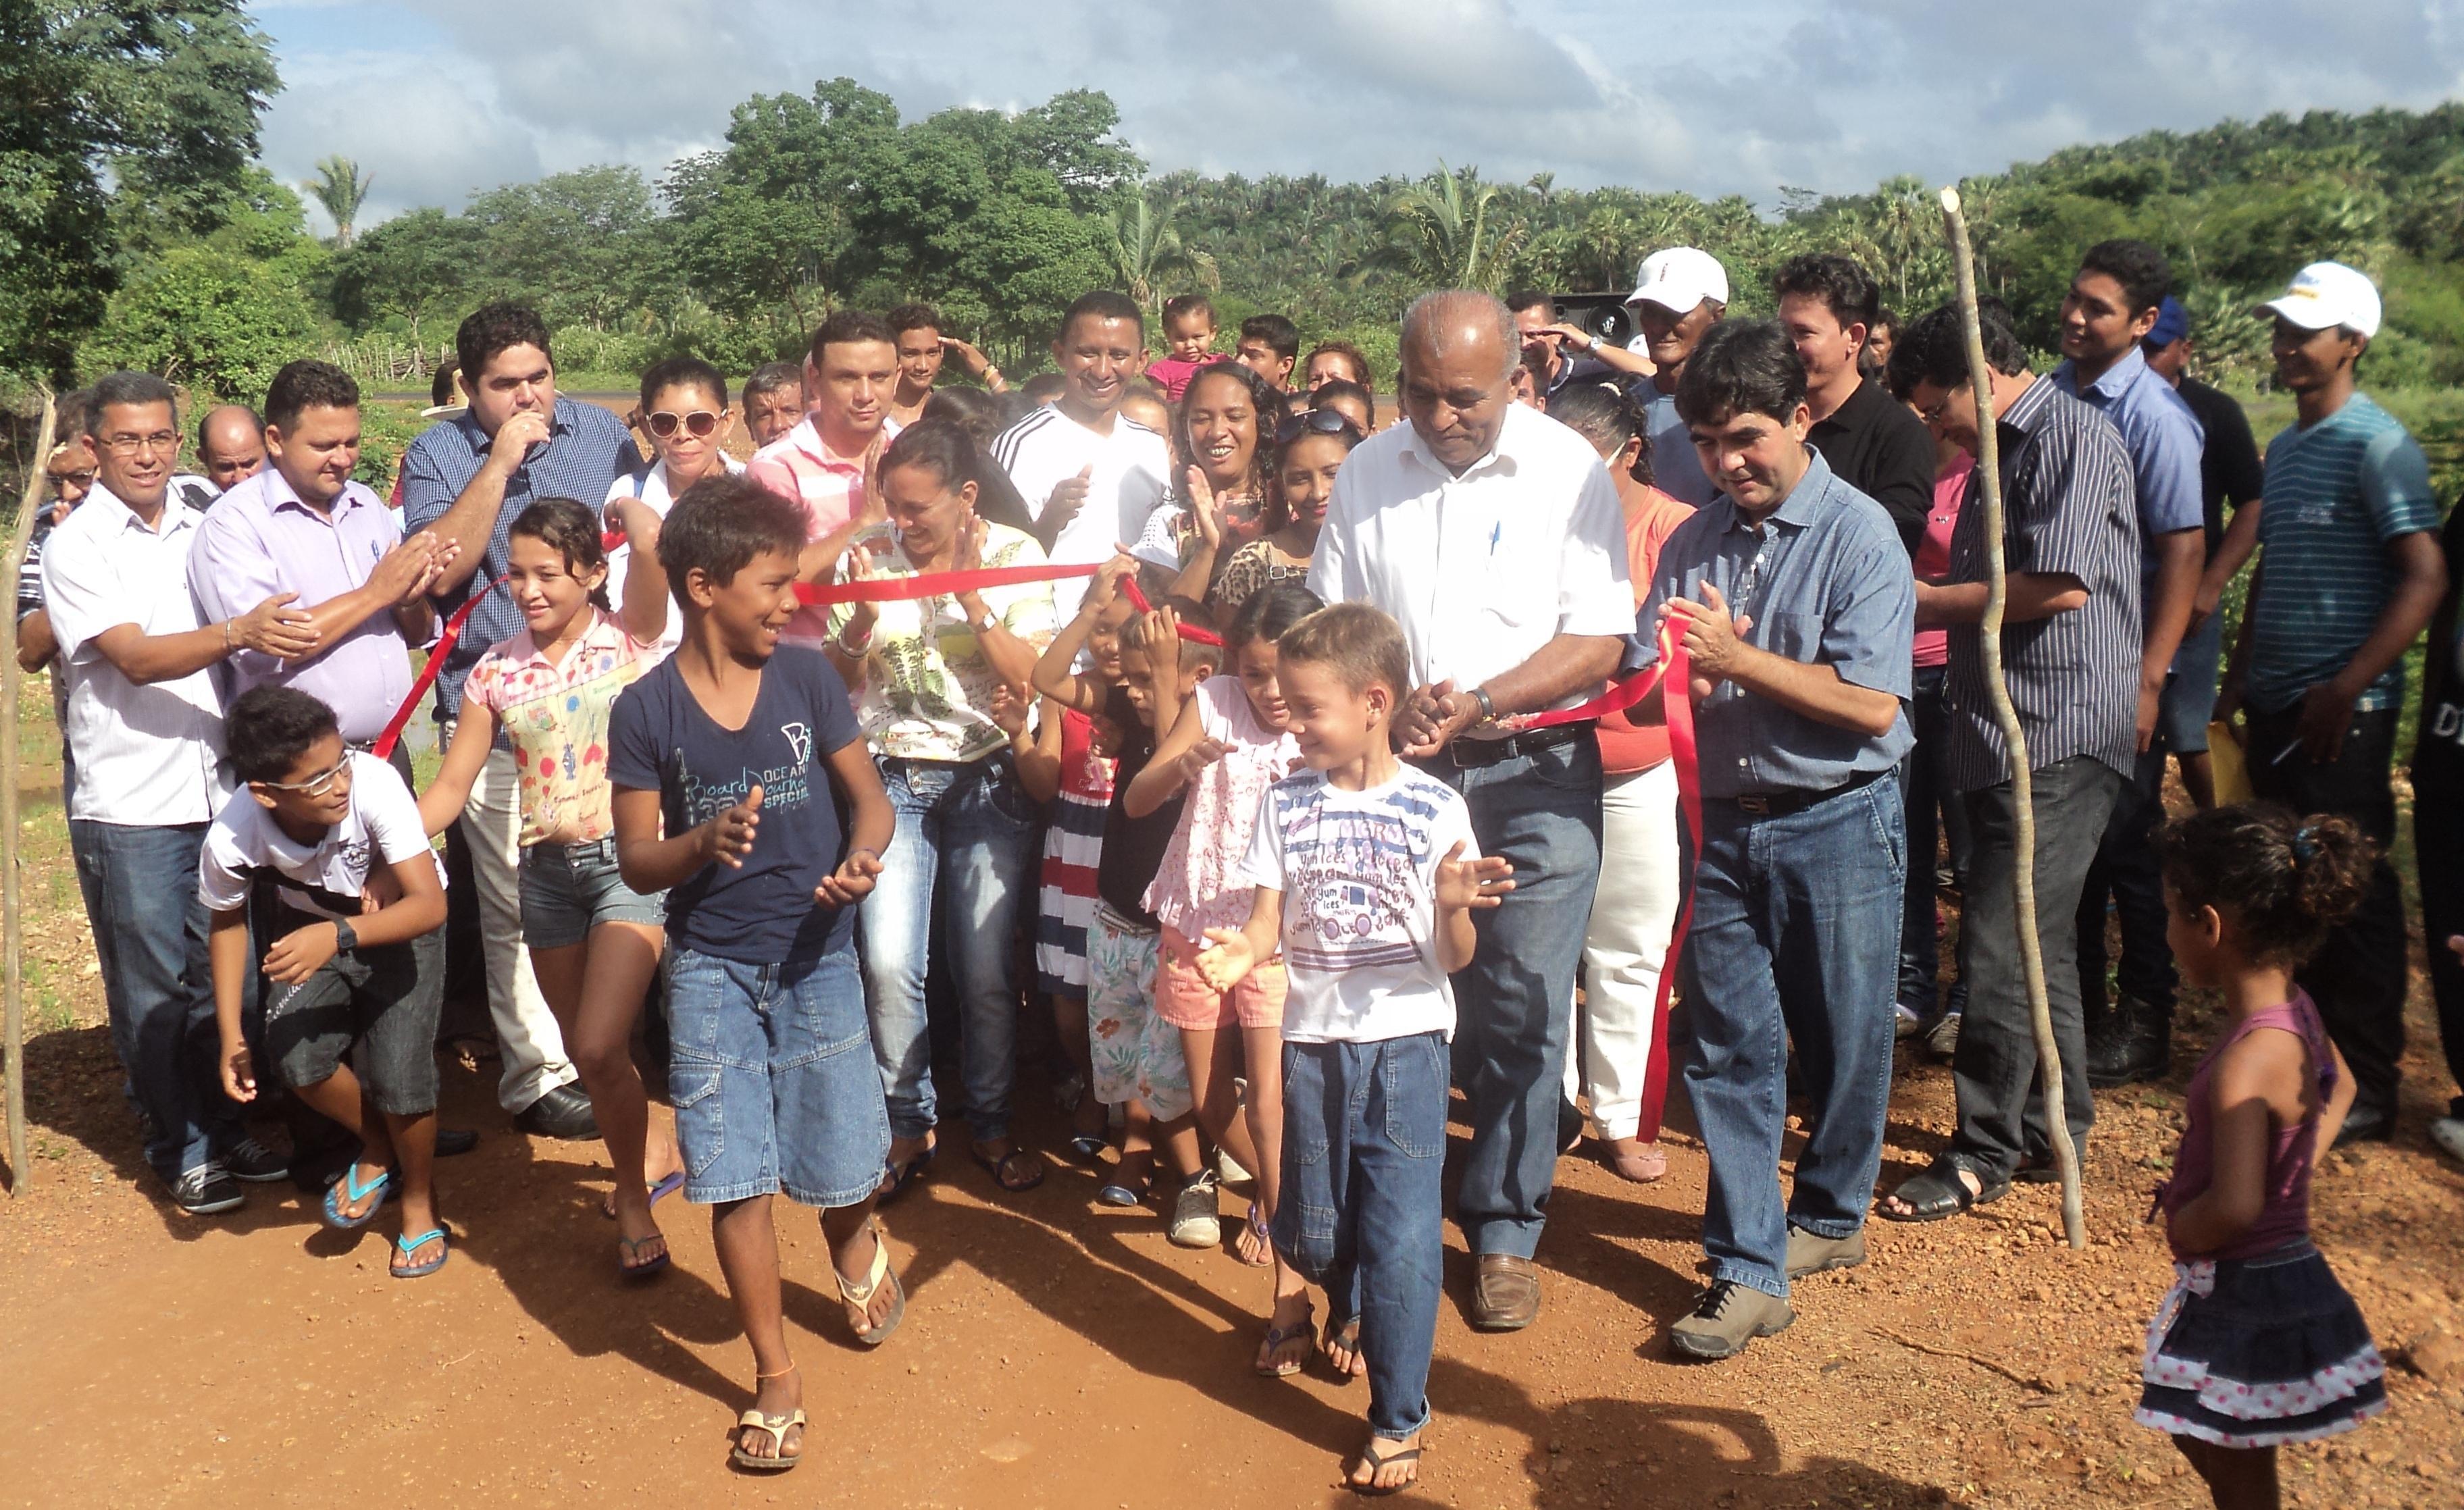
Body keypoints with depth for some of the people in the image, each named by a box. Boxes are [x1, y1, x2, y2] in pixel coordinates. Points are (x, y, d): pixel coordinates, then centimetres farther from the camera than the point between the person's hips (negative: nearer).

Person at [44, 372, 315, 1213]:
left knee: (221, 977, 13)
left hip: (220, 789, 4)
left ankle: (223, 1128, 28)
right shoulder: (75, 546, -6)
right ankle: (178, 1150, 19)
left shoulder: (201, 527, 9)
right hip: (129, 805, -4)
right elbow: (135, 658, -17)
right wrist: (238, 633, -30)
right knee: (152, 991, 6)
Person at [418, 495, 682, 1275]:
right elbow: (451, 786, 6)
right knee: (586, 1050, 15)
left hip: (628, 859, -5)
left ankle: (635, 1203, 9)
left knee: (597, 1047, -14)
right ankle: (653, 1155, 41)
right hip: (547, 869, 5)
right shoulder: (497, 671, 5)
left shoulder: (630, 639, -5)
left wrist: (622, 504, -2)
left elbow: (651, 542, -24)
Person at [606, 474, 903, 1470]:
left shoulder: (807, 677, -4)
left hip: (816, 956, 1)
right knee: (736, 1181, 2)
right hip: (712, 967, -1)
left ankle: (855, 1244, 46)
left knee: (841, 1163, 8)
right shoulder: (645, 711, -7)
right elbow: (637, 863, -4)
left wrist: (860, 858, -18)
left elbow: (869, 797, 3)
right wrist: (706, 843, -24)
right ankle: (776, 1378, 19)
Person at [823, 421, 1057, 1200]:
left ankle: (991, 1126, 20)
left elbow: (1030, 680, -9)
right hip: (892, 778, 1)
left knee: (987, 970, -2)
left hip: (987, 778, -1)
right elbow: (840, 681, 4)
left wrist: (971, 597, -17)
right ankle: (907, 1122, 11)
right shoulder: (870, 553, 0)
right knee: (889, 964, -11)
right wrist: (863, 616, -15)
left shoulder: (1016, 555, -2)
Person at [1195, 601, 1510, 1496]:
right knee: (1309, 1232, 14)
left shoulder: (1435, 808, -9)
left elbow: (1455, 959, -8)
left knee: (1401, 1234, -5)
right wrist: (1241, 952, -24)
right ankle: (1348, 1307, 49)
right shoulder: (1286, 803, 1)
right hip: (1311, 1042, 4)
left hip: (1404, 1040, -3)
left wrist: (1454, 907, -31)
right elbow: (1267, 924, -1)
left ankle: (1398, 1421, 12)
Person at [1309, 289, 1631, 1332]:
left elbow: (1600, 640, -6)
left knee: (1521, 1011, -1)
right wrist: (1385, 712, -9)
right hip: (1396, 771, 3)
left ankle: (1504, 1230, 15)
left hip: (1533, 774, -2)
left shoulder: (1568, 469, -3)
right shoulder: (1367, 472, 7)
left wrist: (1477, 703, -18)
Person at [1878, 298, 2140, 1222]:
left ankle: (1983, 1155, 1)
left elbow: (2063, 585, -19)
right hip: (2001, 734, 10)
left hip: (2058, 738, -10)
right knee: (2034, 942, 16)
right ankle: (2055, 1127, 27)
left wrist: (1921, 601, -10)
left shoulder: (2074, 436, -10)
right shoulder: (2001, 453, 20)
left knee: (2000, 948, -8)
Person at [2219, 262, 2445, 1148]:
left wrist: (2345, 690, -20)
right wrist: (2238, 682, 15)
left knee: (2353, 898, -2)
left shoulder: (2376, 445, -11)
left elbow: (2426, 578, -17)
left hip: (2341, 715, -8)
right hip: (2276, 708, 8)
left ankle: (2365, 1090, 7)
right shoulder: (2283, 448, 15)